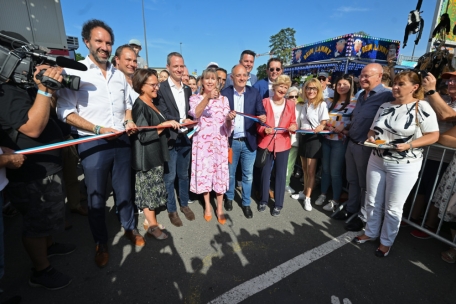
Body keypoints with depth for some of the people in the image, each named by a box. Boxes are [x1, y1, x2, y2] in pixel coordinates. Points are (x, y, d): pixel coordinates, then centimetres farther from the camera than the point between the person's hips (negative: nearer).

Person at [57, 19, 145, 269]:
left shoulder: (119, 75, 12)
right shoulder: (74, 72, -5)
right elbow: (65, 111, -9)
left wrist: (129, 121, -1)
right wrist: (98, 129, -19)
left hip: (121, 141, 4)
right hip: (93, 144, -4)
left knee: (124, 190, 15)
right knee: (96, 196, 9)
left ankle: (129, 228, 36)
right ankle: (101, 243, 28)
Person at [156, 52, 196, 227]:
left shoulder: (188, 89, 11)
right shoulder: (161, 88, -7)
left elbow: (190, 113, 11)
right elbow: (163, 115, -13)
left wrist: (191, 123, -9)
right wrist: (181, 121, -25)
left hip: (185, 138, 5)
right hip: (169, 139, -5)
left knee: (184, 175, 17)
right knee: (169, 177, 8)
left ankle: (184, 205, 33)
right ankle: (171, 210, 24)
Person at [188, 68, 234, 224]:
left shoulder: (223, 99, 7)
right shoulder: (195, 98, 4)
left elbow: (227, 126, 0)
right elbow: (194, 114, -19)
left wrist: (229, 119, -22)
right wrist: (207, 98, -30)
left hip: (219, 141, 1)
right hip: (202, 141, 0)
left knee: (220, 172, 4)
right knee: (204, 172, 6)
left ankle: (220, 207, 20)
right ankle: (207, 205, 26)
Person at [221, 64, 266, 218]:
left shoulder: (254, 93, 1)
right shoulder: (224, 93, -3)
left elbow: (261, 112, -1)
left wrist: (263, 117, -23)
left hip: (249, 141, 1)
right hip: (231, 141, -1)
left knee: (248, 175, 12)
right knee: (230, 173, 17)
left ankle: (246, 203, 30)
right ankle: (229, 198, 40)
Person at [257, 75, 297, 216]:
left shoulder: (290, 104, 4)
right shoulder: (265, 102, -2)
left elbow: (293, 123, 9)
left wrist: (293, 127, -13)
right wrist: (264, 129, -21)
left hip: (283, 144, 1)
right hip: (266, 143, -1)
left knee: (281, 174, 8)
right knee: (265, 173, 10)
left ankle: (278, 204, 23)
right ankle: (264, 200, 29)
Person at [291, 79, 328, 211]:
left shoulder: (322, 104, -7)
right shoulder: (304, 105, 12)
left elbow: (324, 124, -15)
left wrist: (318, 129, -34)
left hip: (314, 139, -6)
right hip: (303, 138, 6)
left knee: (311, 170, 0)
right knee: (305, 169, 16)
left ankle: (308, 198, 10)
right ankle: (304, 192, 30)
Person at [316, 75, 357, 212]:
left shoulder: (354, 103, -3)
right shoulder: (330, 101, 13)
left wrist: (342, 129, -22)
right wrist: (322, 126, -4)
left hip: (340, 141, -5)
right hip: (326, 139, 5)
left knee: (335, 172, 1)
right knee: (325, 169, 14)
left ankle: (335, 200, 16)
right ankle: (323, 194, 28)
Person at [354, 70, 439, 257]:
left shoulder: (421, 107, -10)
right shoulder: (385, 106, 6)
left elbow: (433, 136, -9)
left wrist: (409, 145, -24)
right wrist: (371, 138, -9)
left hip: (403, 166, -5)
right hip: (376, 161, 5)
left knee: (392, 208, 9)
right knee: (372, 202, 15)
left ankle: (386, 241, 30)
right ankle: (371, 233, 36)